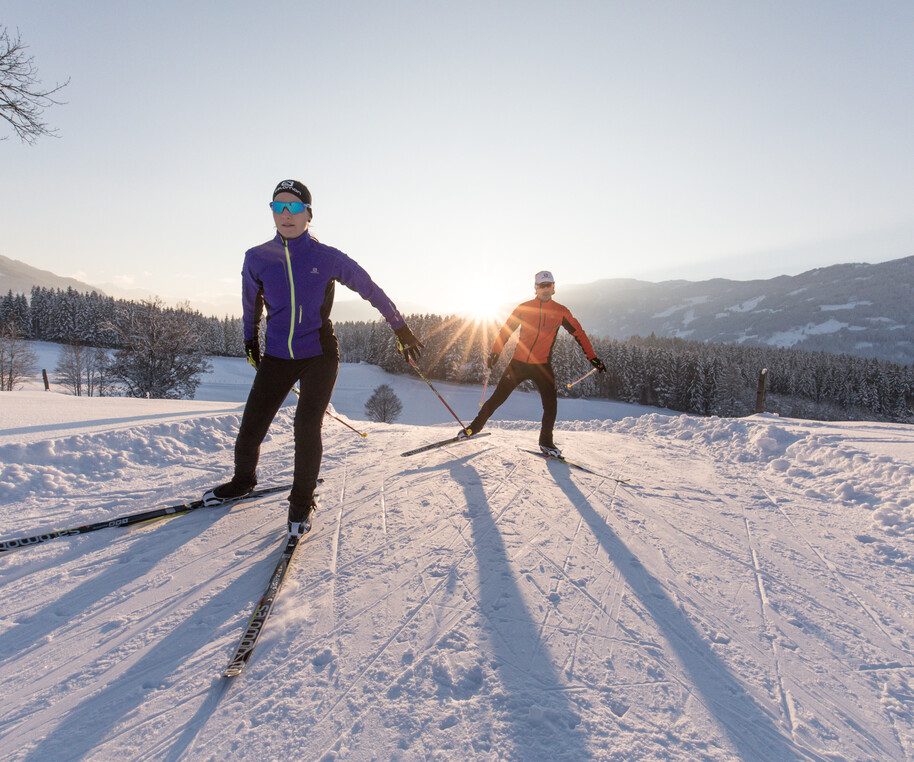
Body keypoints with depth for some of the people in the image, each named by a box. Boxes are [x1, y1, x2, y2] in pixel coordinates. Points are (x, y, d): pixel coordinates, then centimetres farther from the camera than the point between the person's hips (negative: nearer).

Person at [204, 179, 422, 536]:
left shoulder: (327, 258, -6)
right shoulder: (257, 259, 0)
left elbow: (370, 290, 4)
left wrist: (402, 329, 8)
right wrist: (250, 340, 30)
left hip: (319, 355, -2)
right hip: (277, 357, 3)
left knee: (307, 427, -15)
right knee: (250, 430, 2)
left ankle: (302, 500, 10)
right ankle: (243, 481, 34)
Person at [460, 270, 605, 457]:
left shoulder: (560, 311, 3)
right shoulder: (524, 308, 2)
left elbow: (578, 333, 6)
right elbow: (505, 330, 6)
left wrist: (592, 357, 1)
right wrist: (495, 352, 1)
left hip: (542, 365, 1)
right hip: (519, 362, 0)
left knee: (550, 404, -7)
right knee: (498, 397, 2)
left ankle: (546, 442, 13)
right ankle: (475, 426, 20)